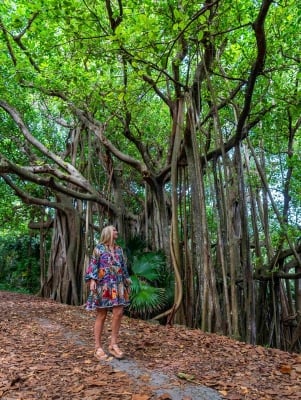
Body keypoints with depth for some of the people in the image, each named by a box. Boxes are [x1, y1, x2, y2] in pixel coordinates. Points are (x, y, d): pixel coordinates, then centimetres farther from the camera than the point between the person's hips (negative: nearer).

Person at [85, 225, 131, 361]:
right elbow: (93, 265, -5)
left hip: (117, 285, 5)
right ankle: (98, 347, 10)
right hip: (103, 285, -5)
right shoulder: (99, 248, 1)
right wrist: (92, 280, -17)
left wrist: (127, 283, 16)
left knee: (118, 313, -5)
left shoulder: (119, 249, 15)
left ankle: (113, 345, 8)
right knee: (101, 315, 1)